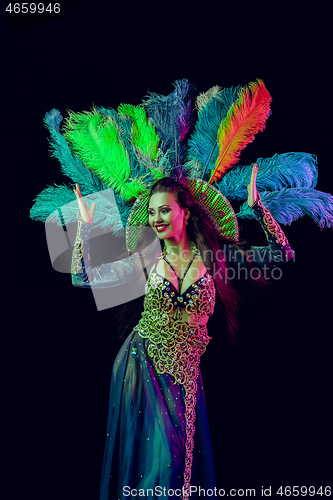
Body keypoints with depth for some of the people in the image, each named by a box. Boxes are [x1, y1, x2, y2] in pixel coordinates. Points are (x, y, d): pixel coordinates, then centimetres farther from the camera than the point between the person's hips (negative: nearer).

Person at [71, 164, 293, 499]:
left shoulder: (214, 254, -2)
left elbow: (283, 254, -3)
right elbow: (82, 277, -2)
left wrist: (256, 206, -12)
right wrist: (85, 225, -7)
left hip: (183, 371, 1)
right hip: (142, 366, 0)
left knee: (182, 455, 7)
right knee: (157, 453, 2)